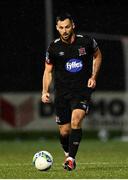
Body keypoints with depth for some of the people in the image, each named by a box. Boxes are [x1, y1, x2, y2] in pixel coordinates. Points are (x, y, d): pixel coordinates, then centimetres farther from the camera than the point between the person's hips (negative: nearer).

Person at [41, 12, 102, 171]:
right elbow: (48, 71, 7)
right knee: (64, 131, 4)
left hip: (83, 90, -2)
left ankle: (71, 159, -20)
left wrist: (93, 76, 3)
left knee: (76, 121, -24)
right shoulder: (54, 48, -3)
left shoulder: (87, 41, -6)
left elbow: (97, 55, 15)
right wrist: (45, 91, -7)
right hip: (62, 92, 2)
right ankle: (68, 155, 33)